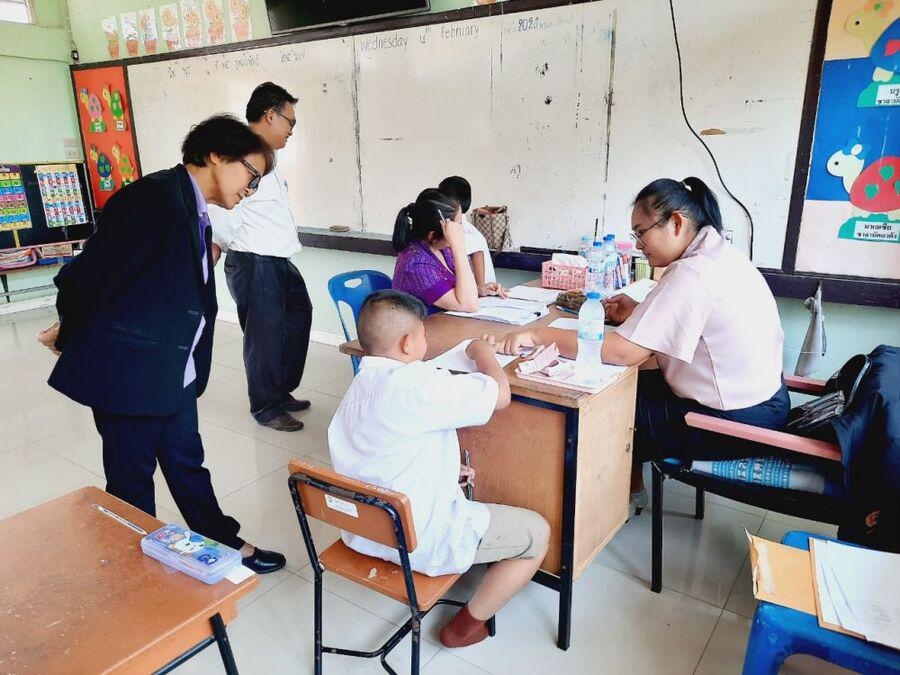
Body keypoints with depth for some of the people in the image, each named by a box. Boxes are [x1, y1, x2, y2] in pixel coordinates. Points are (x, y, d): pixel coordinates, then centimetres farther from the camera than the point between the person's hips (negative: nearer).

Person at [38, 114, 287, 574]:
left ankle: (226, 545, 34)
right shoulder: (154, 197, -20)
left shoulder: (196, 212, 9)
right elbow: (91, 273, -18)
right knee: (132, 477, 10)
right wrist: (69, 333, 0)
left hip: (174, 372, 8)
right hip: (129, 369, -8)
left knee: (186, 463, 20)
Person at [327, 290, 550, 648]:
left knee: (460, 483, 34)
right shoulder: (415, 383, -26)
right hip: (419, 542, -9)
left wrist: (445, 469, 9)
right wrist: (482, 349, -1)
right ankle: (467, 625, 16)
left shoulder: (359, 386, 4)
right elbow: (500, 394, -19)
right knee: (537, 532, 7)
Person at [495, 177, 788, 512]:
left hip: (736, 421, -9)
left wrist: (539, 334, -25)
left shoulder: (693, 274, -26)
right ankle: (630, 488, 28)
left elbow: (624, 352, -29)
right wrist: (638, 313, 0)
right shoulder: (720, 254, 3)